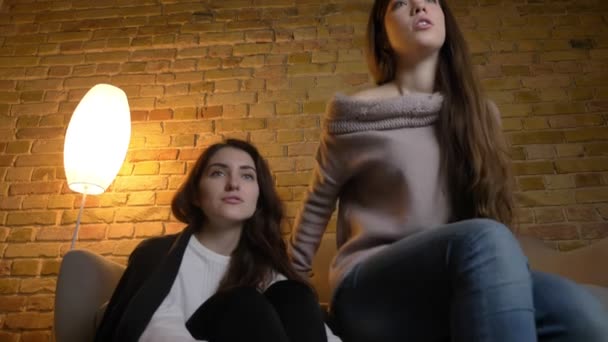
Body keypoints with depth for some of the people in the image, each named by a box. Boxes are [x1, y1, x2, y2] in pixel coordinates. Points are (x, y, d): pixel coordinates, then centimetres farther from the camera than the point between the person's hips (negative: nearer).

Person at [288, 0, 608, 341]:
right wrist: (293, 275, 16)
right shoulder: (354, 113, -4)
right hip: (371, 290, -3)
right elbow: (318, 202, 8)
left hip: (454, 282, 4)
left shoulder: (480, 112, 10)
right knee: (484, 239, -34)